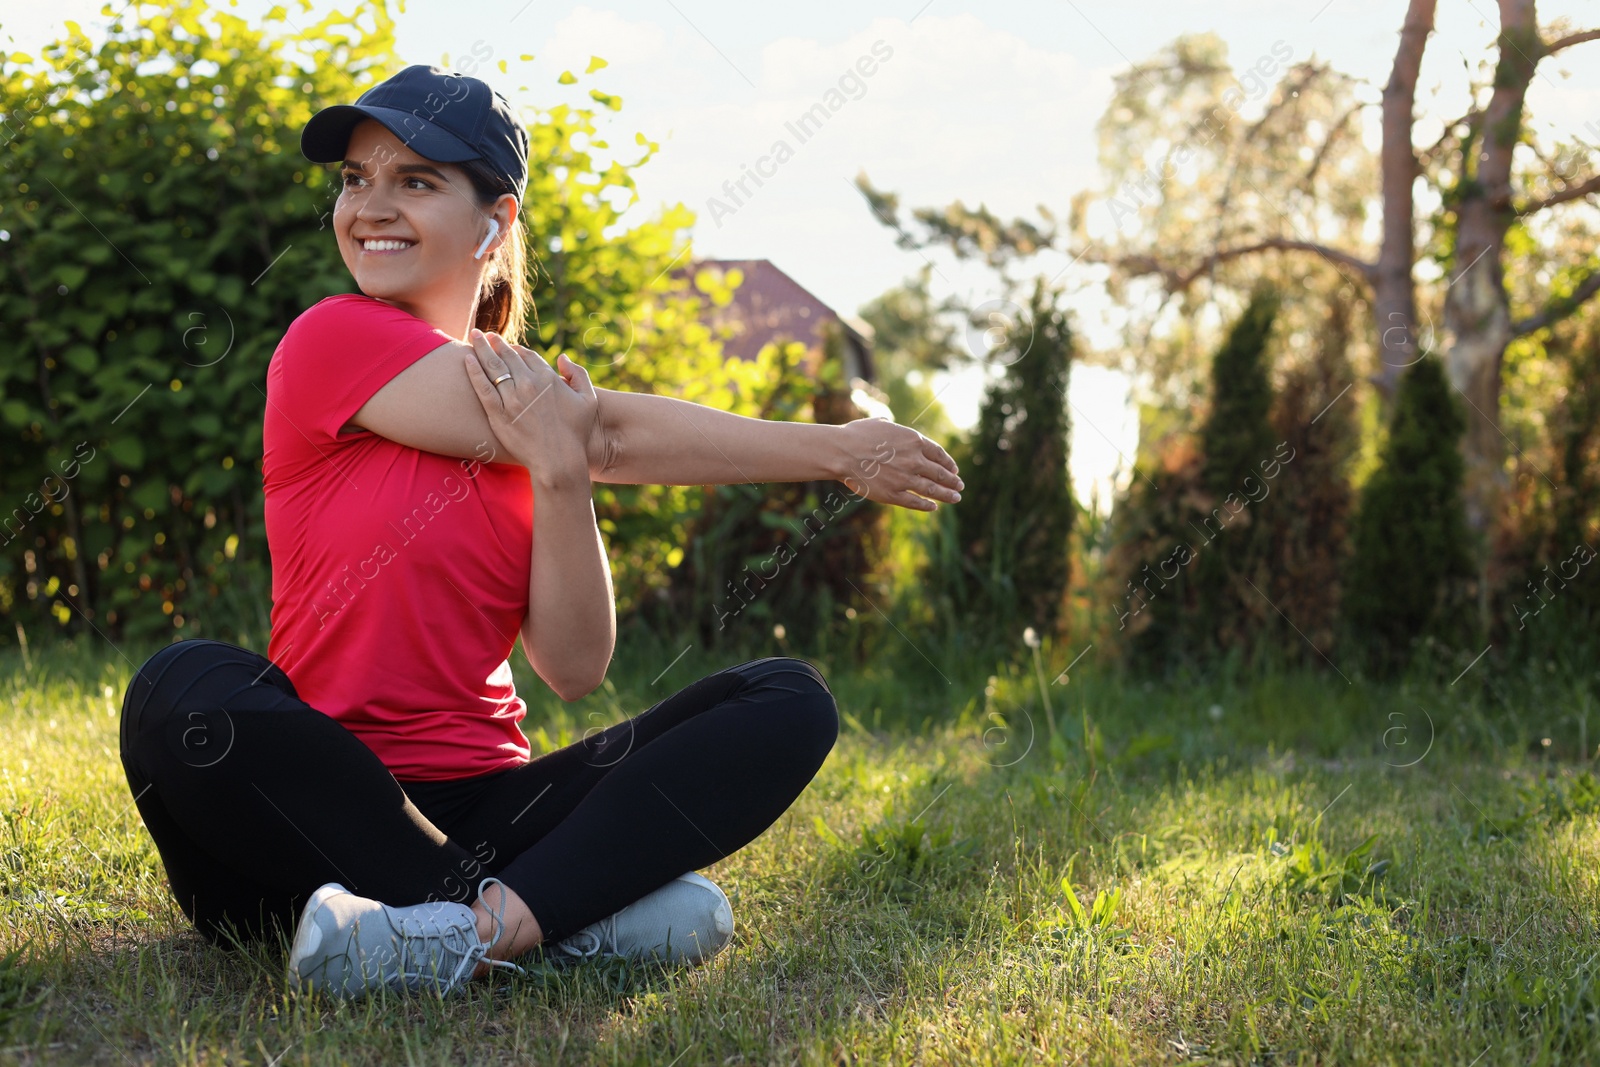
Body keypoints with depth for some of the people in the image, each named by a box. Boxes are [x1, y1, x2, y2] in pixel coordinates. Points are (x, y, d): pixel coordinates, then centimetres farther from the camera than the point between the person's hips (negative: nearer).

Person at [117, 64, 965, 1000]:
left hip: (481, 809, 4)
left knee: (790, 702, -12)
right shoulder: (332, 341, -4)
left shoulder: (538, 405, 10)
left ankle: (482, 927, -33)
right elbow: (613, 438, -9)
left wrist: (560, 479, -15)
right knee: (186, 688, -35)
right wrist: (835, 450, -4)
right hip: (320, 807, -4)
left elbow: (576, 669, -1)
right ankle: (581, 912, -29)